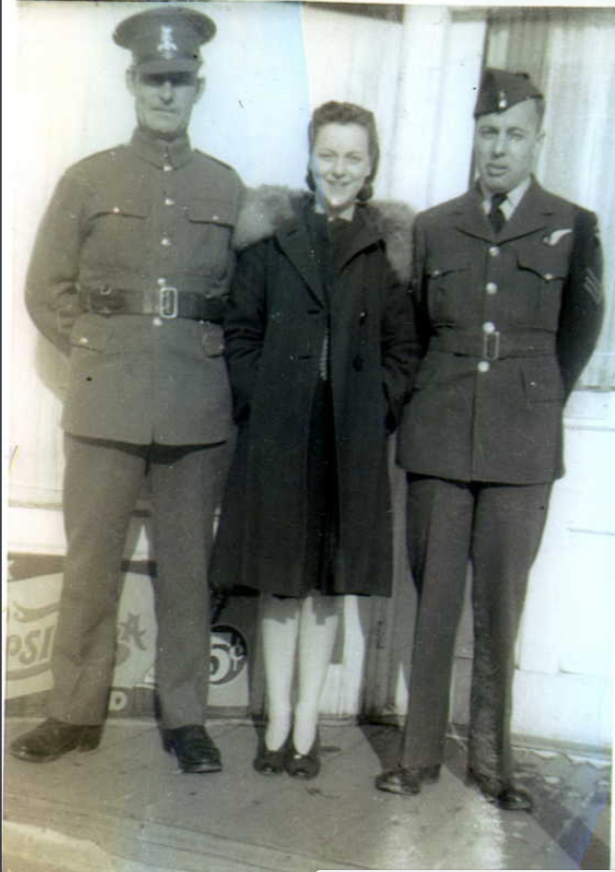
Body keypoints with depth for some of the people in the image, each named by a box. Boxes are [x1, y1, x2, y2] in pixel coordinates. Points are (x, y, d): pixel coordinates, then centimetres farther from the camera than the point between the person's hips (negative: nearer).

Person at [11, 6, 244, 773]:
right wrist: (95, 352, 0)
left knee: (187, 563, 7)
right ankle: (75, 713, 18)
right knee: (90, 562, 4)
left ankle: (184, 715, 18)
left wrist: (217, 354, 2)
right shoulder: (87, 180, 7)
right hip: (106, 404, 0)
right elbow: (47, 288, 8)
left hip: (200, 407, 1)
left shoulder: (227, 187, 9)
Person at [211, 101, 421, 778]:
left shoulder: (389, 243, 6)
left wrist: (378, 410, -5)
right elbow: (241, 329, 5)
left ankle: (306, 723, 20)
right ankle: (279, 719, 20)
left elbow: (402, 346, 6)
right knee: (279, 577, 6)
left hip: (353, 438, 0)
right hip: (278, 431, 0)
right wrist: (256, 403, -4)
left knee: (328, 581, 7)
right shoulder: (273, 233, 6)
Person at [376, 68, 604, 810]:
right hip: (438, 440, 1)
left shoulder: (573, 228, 5)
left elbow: (580, 333, 11)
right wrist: (436, 402, 12)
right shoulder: (433, 228, 10)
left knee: (500, 609, 4)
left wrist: (535, 404, 12)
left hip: (522, 447, -1)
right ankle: (419, 754, 17)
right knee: (431, 603, 5)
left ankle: (491, 761, 17)